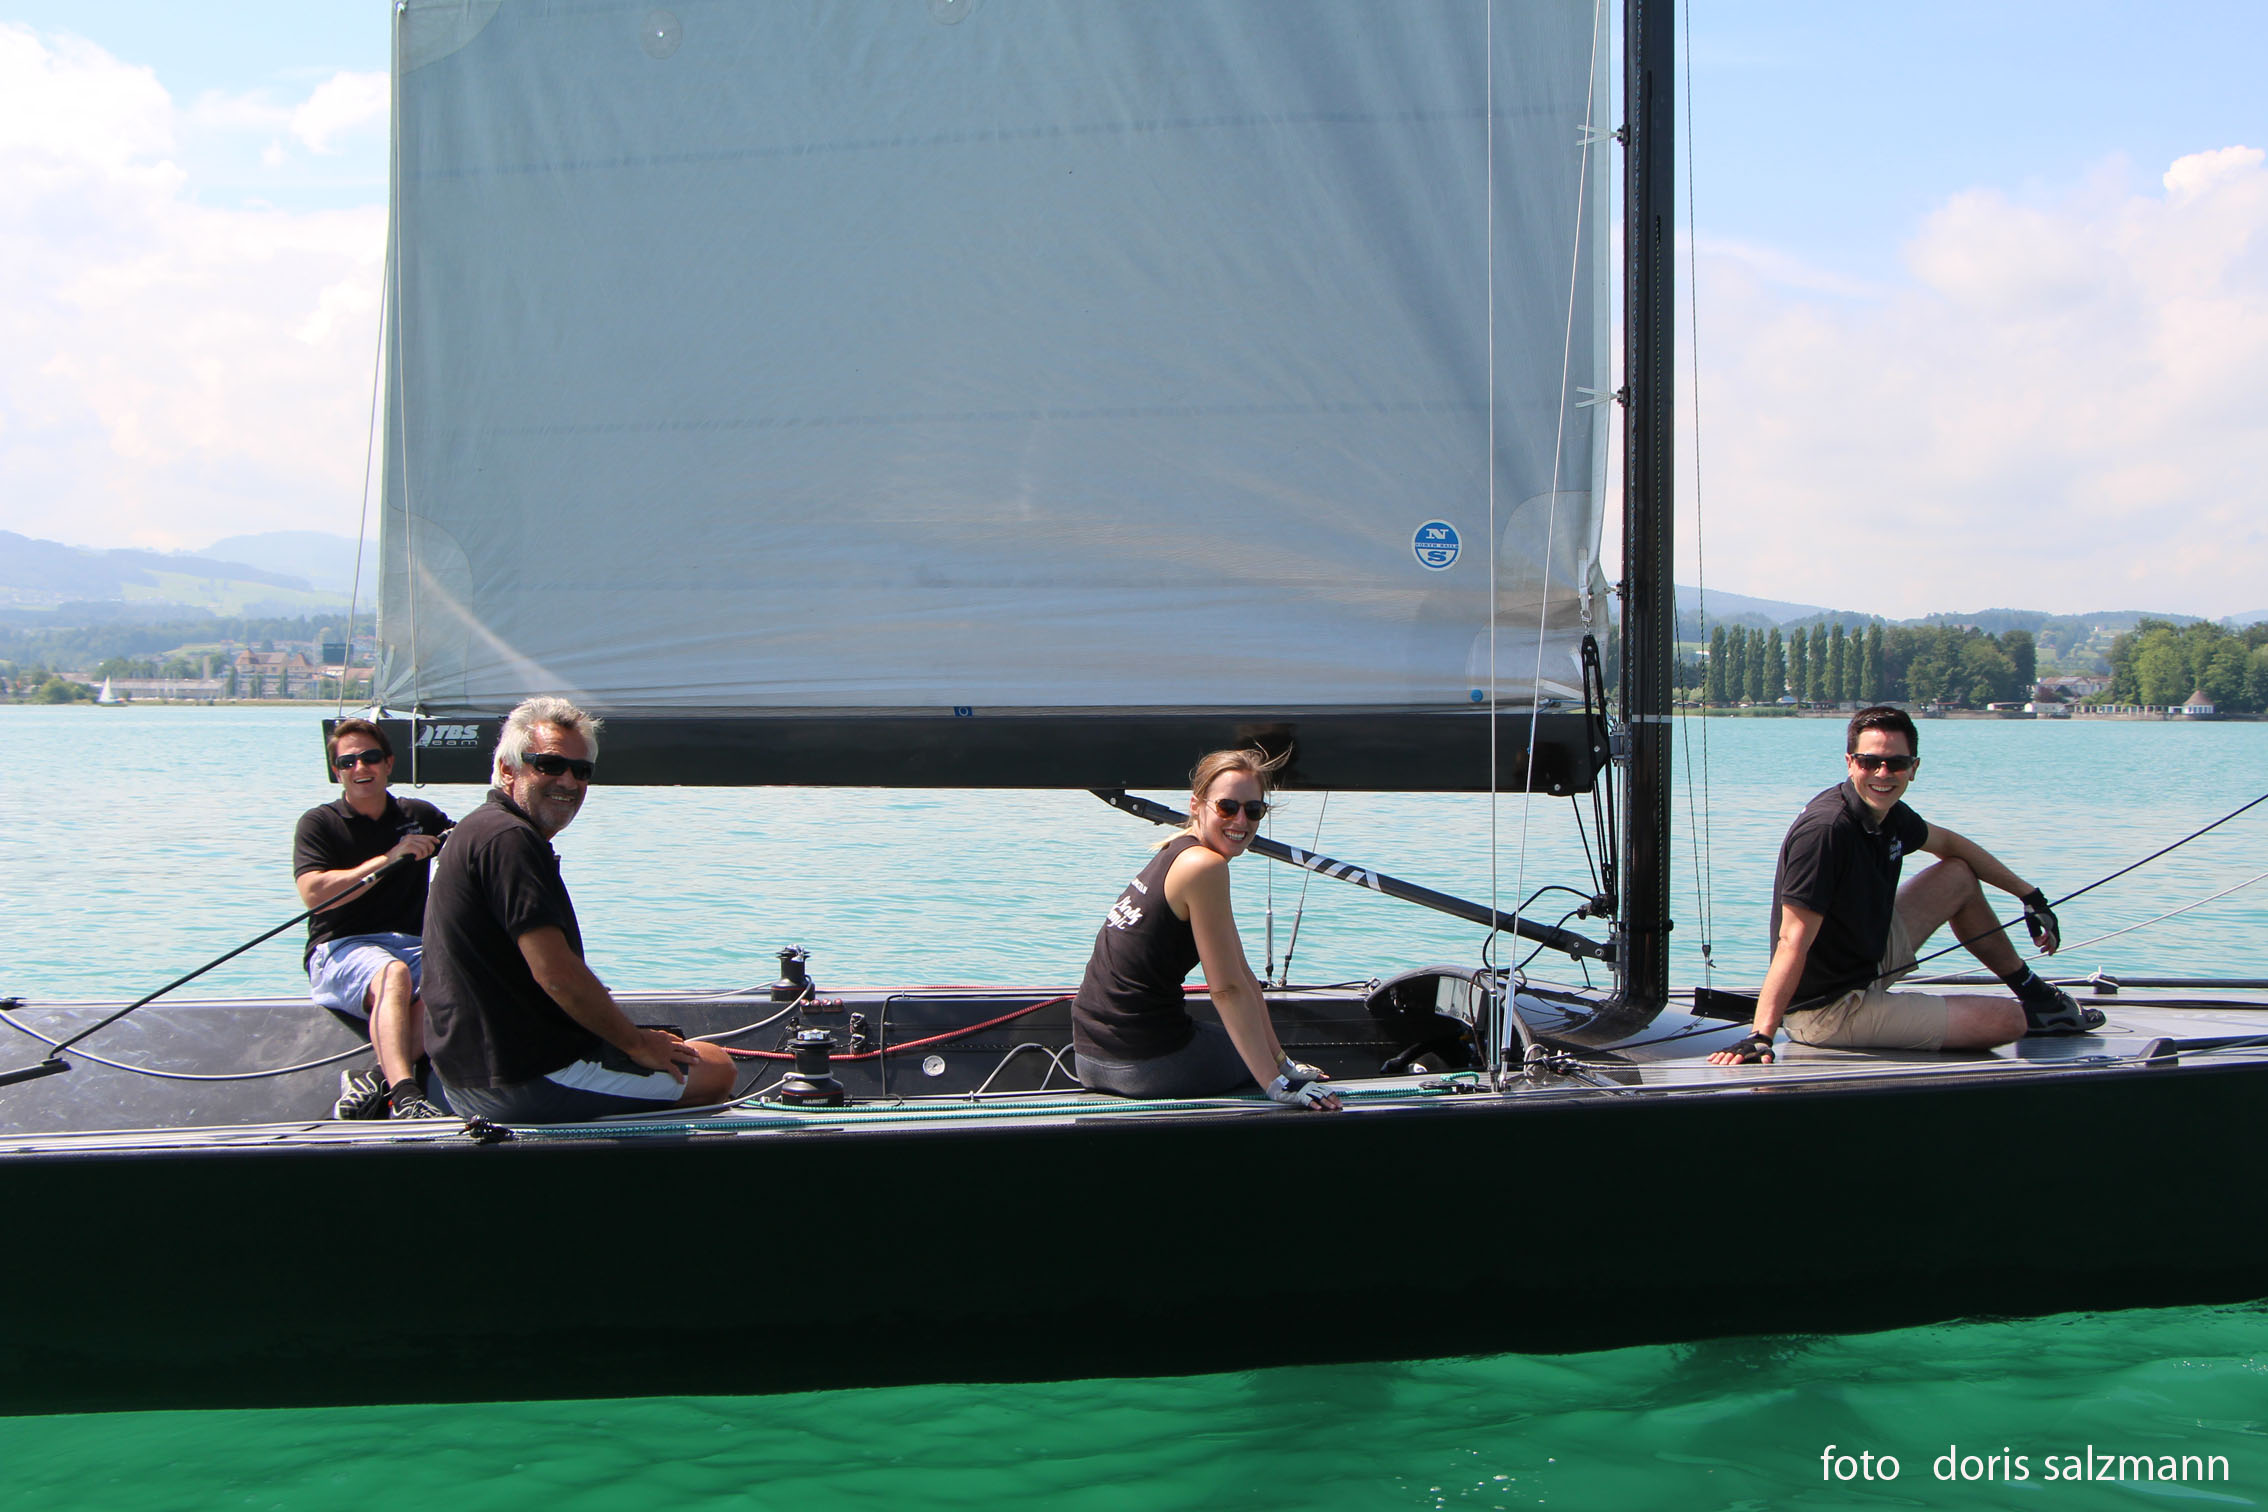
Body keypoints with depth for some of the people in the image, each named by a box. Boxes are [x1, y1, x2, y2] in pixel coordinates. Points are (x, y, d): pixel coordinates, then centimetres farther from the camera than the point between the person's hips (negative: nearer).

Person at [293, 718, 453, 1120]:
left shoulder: (420, 816, 18)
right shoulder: (319, 823, 6)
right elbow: (314, 894, -9)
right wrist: (388, 858, -12)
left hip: (410, 944, 3)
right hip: (339, 948, -3)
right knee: (393, 974, -39)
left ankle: (374, 1082, -36)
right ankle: (404, 1095, -54)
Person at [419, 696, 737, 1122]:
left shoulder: (480, 830, 16)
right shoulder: (508, 839, -18)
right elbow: (555, 972, -26)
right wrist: (636, 1043, -13)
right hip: (524, 1082, -11)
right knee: (715, 1069, 1)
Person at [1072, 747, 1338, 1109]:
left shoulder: (1176, 855, 13)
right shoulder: (1205, 866, -16)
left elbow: (1243, 975, 16)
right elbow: (1228, 989, -17)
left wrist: (1282, 1062, 18)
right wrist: (1277, 1082, -14)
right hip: (1146, 1062, -9)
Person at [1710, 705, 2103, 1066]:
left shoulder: (1889, 814, -2)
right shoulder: (1825, 830, -29)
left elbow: (1950, 844, 21)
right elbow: (1793, 943, -34)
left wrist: (2030, 895, 26)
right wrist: (1760, 1037, -40)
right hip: (1831, 1010, -10)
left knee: (1959, 876, 19)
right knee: (2008, 1020, -8)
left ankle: (2034, 994, 37)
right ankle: (2032, 1015, 30)